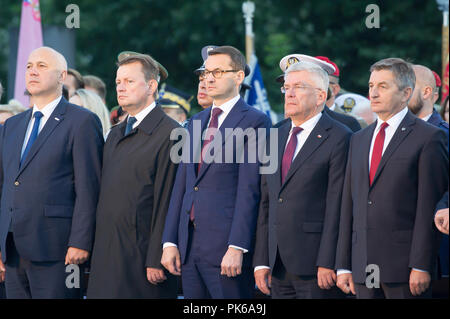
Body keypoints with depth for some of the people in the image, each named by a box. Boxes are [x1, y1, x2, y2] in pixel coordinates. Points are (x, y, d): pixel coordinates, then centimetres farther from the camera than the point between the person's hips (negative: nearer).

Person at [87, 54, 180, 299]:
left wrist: (157, 260, -17)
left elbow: (166, 203, -13)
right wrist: (95, 250, 12)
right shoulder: (115, 135, 19)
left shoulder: (169, 134, -8)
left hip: (142, 255, -7)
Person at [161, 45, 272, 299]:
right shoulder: (196, 123, 19)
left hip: (225, 244, -7)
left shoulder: (253, 121, -4)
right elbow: (182, 185, 17)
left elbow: (249, 190, -11)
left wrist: (236, 248, -17)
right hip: (189, 245, 7)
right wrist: (170, 242, 9)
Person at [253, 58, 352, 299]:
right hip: (279, 265, 7)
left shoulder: (338, 138, -6)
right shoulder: (277, 137, 17)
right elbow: (266, 202, 16)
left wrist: (327, 263, -16)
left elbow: (337, 206, -11)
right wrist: (261, 261, 10)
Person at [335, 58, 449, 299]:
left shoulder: (429, 138, -2)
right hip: (364, 268, 6)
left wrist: (421, 267, -15)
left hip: (404, 266, -6)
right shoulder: (359, 139, 18)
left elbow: (430, 207, -8)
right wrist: (343, 266, 10)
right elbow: (349, 205, 16)